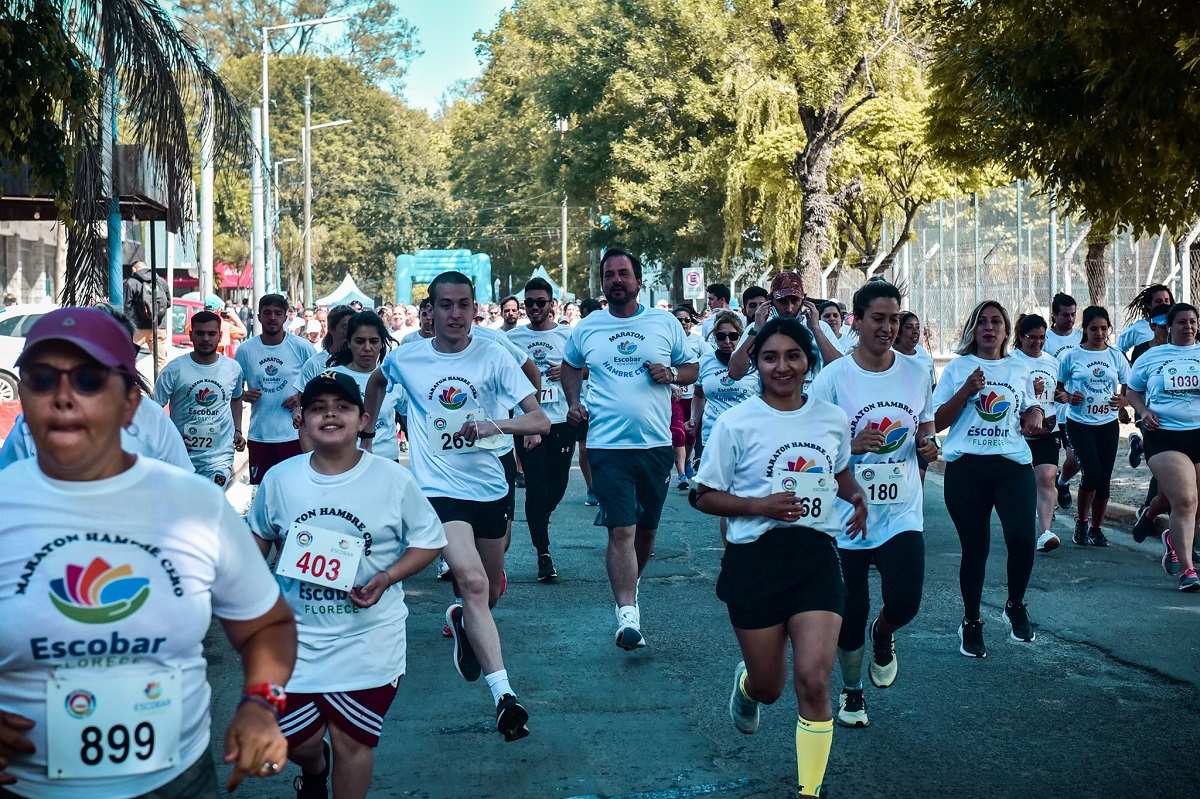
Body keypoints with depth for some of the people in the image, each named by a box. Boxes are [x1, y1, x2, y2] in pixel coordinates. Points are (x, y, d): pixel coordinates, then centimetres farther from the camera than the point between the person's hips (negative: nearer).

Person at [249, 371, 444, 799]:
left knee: (352, 741, 4)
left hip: (367, 639, -2)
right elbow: (258, 537, 15)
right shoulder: (279, 479, -2)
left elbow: (428, 540, -1)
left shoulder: (393, 480, -9)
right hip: (297, 636, 2)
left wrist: (386, 578, -16)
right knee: (296, 740, 7)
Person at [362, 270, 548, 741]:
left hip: (491, 488, 2)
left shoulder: (492, 356, -7)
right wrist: (366, 435, 24)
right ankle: (503, 694, -22)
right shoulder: (406, 358, -3)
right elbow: (375, 383, 23)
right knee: (472, 582, -23)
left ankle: (461, 622, 53)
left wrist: (495, 425, -30)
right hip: (440, 490, -2)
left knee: (491, 591, 18)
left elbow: (541, 421, -13)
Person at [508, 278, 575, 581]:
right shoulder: (513, 337, 5)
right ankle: (543, 554, -3)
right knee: (536, 485, -6)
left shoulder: (567, 335, 4)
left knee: (557, 484, 8)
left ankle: (538, 524, 38)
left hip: (561, 422, 1)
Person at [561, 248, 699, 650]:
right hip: (608, 446, -2)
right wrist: (573, 401, 8)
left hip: (655, 443, 2)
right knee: (621, 530, -12)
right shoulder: (587, 328, 6)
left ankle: (630, 584, 41)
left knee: (646, 528, 15)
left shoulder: (665, 323, 4)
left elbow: (691, 368, 12)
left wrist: (671, 374, -9)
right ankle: (627, 614, -13)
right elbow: (570, 366, 24)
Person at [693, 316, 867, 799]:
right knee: (769, 687, 10)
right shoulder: (736, 423, -6)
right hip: (755, 559, -1)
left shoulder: (832, 419, 5)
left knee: (813, 679, -12)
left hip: (816, 555, 2)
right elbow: (704, 496, -1)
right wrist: (759, 506, -17)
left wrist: (856, 497, 2)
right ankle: (745, 684, 49)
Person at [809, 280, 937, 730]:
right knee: (851, 614, 6)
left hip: (902, 513, 2)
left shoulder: (916, 374, 4)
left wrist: (928, 445, -5)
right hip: (848, 515, -2)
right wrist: (852, 444, -23)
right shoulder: (833, 377, -8)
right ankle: (851, 690, 31)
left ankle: (883, 635, 25)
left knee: (905, 602, -13)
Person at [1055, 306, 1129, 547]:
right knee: (1092, 473, -16)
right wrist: (1068, 397, -17)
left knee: (1104, 478, 4)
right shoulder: (1071, 356, -1)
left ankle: (1096, 528, 19)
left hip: (1108, 424, 3)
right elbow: (1057, 389, 4)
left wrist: (1123, 400, -11)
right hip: (1080, 423, -3)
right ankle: (1081, 521, 6)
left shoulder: (1116, 357, 6)